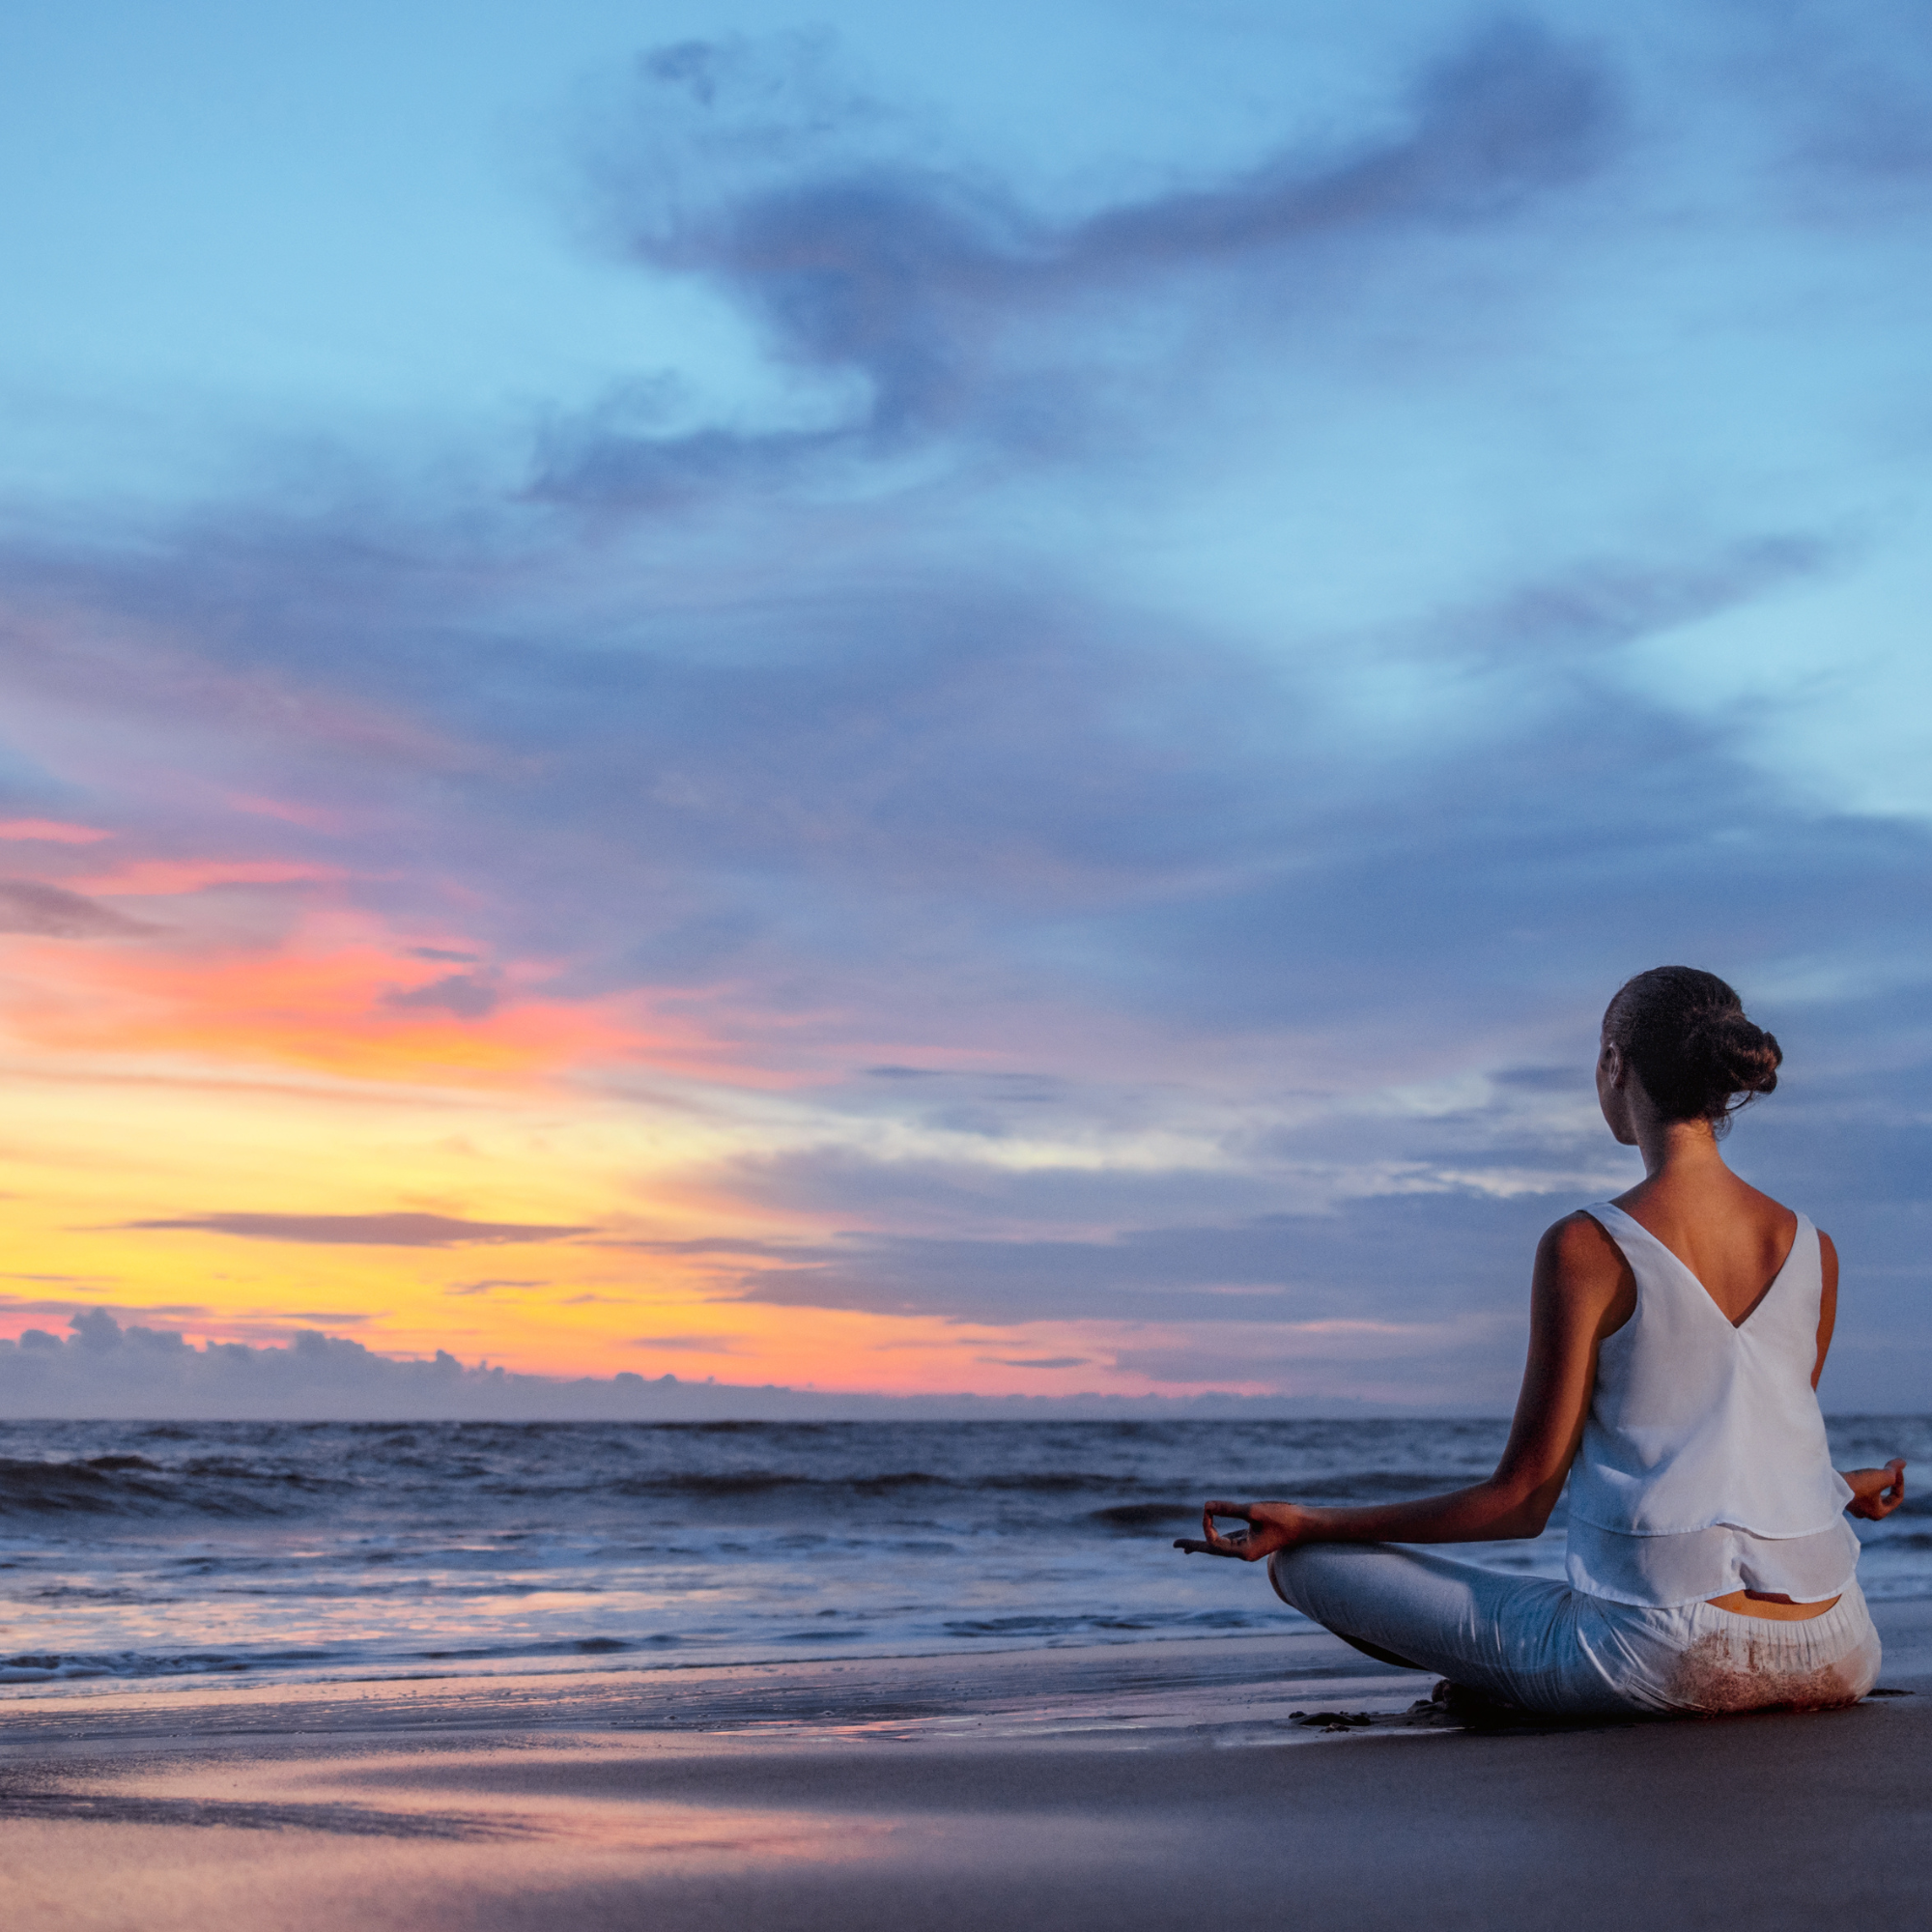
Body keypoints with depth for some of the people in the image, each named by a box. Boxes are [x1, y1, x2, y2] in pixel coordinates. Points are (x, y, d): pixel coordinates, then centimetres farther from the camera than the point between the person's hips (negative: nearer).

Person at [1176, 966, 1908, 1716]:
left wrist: (1308, 1526, -1)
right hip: (1830, 1658, 6)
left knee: (1304, 1563, 5)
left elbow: (1523, 1499, -9)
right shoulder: (1814, 1250, 3)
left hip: (1666, 1655, -6)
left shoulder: (1587, 1248, -11)